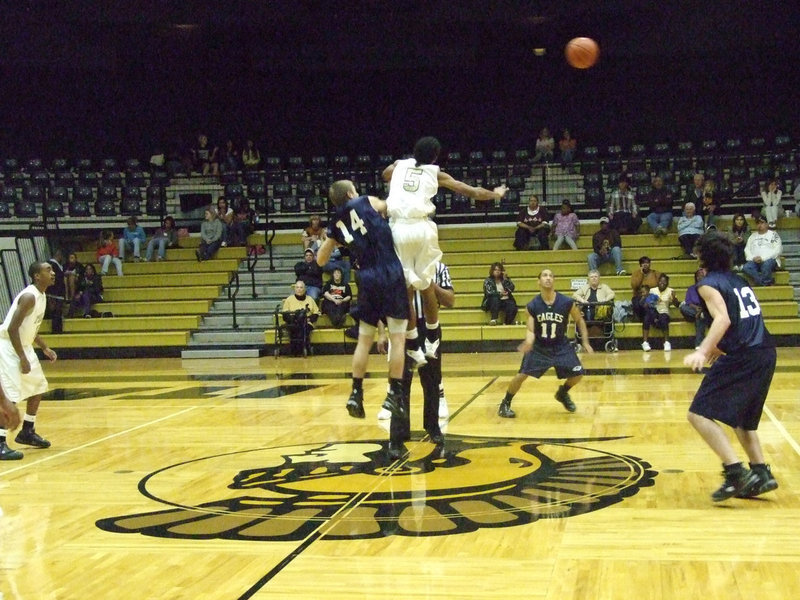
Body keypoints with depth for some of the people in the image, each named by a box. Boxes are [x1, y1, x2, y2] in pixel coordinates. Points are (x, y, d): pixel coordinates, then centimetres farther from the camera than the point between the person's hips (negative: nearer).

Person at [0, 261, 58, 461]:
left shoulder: (41, 296, 8)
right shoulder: (29, 297, -22)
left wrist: (45, 348, 16)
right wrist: (22, 359, -25)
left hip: (24, 345, 10)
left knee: (38, 387, 18)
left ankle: (27, 432, 31)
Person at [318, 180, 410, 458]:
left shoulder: (336, 225, 13)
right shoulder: (366, 202, 4)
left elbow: (320, 260, 21)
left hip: (368, 279, 3)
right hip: (391, 275, -3)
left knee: (364, 339, 14)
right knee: (398, 339, 1)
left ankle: (356, 394, 10)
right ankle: (394, 393, -2)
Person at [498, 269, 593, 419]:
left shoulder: (567, 303, -16)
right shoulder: (532, 306, -16)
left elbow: (579, 320, 2)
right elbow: (530, 330, -13)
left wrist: (585, 342, -1)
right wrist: (528, 342, -35)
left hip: (561, 346, 2)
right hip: (539, 346, -1)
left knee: (578, 374, -3)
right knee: (521, 375, -12)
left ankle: (562, 393, 29)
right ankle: (505, 404, 9)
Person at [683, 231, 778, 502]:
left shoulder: (709, 284, -4)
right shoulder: (739, 281, 21)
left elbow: (723, 319, -21)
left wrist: (703, 351, -31)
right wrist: (718, 347, 39)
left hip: (743, 357, -9)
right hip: (766, 353, 9)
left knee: (699, 414, -7)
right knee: (741, 418, 26)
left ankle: (736, 473, -16)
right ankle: (761, 473, 19)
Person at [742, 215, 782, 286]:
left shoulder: (773, 234, 9)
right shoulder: (753, 236, 22)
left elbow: (777, 250, -3)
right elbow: (747, 249, 14)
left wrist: (763, 258, -14)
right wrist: (753, 258, -8)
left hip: (769, 260, -3)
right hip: (754, 261, 3)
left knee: (766, 264, -40)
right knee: (746, 268, -30)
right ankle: (767, 282, -26)